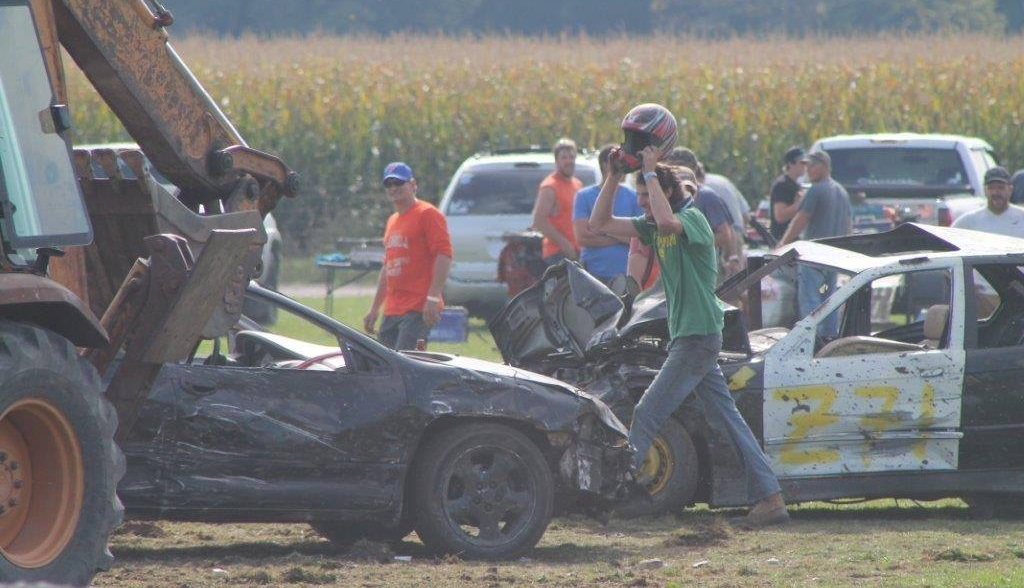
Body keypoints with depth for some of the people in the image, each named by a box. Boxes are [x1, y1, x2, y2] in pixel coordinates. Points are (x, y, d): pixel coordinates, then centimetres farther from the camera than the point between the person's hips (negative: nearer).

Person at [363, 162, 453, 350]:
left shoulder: (427, 214, -5)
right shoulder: (392, 221, 23)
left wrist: (433, 298, -22)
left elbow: (444, 255, -14)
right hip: (392, 311, 9)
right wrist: (374, 309, 26)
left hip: (418, 310, -9)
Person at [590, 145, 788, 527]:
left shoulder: (692, 219, -11)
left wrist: (650, 173, -25)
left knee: (647, 414, -8)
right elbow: (600, 223, 13)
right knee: (728, 418, 7)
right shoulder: (653, 227, 14)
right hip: (686, 335, 10)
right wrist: (614, 175, 2)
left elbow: (666, 221, -35)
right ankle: (770, 499, 7)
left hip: (699, 335, -10)